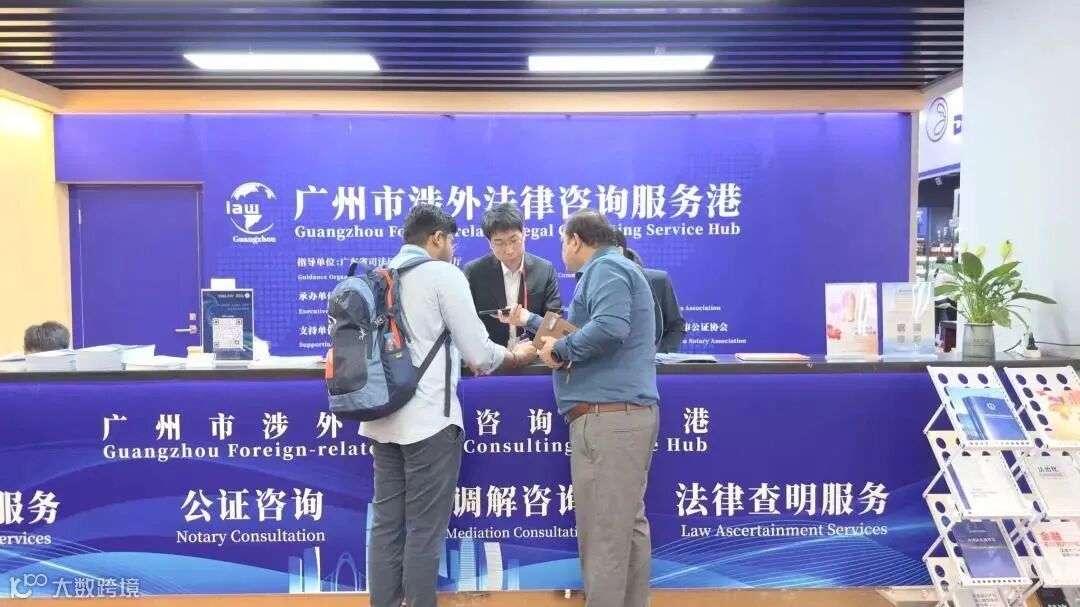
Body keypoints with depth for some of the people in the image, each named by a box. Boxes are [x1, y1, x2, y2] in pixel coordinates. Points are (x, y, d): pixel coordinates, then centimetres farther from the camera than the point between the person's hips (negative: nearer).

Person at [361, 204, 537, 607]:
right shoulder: (444, 274, -6)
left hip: (382, 416, 7)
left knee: (386, 524, 11)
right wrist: (518, 357, 11)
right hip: (428, 417, -6)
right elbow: (479, 353, -8)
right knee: (424, 531, 2)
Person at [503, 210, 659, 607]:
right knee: (629, 526, 13)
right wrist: (530, 321, 41)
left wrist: (559, 350, -11)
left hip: (607, 417, -11)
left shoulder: (605, 268, -7)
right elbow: (580, 329, 32)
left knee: (603, 534, -5)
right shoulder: (614, 270, 25)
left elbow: (609, 328, -25)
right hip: (628, 414, 11)